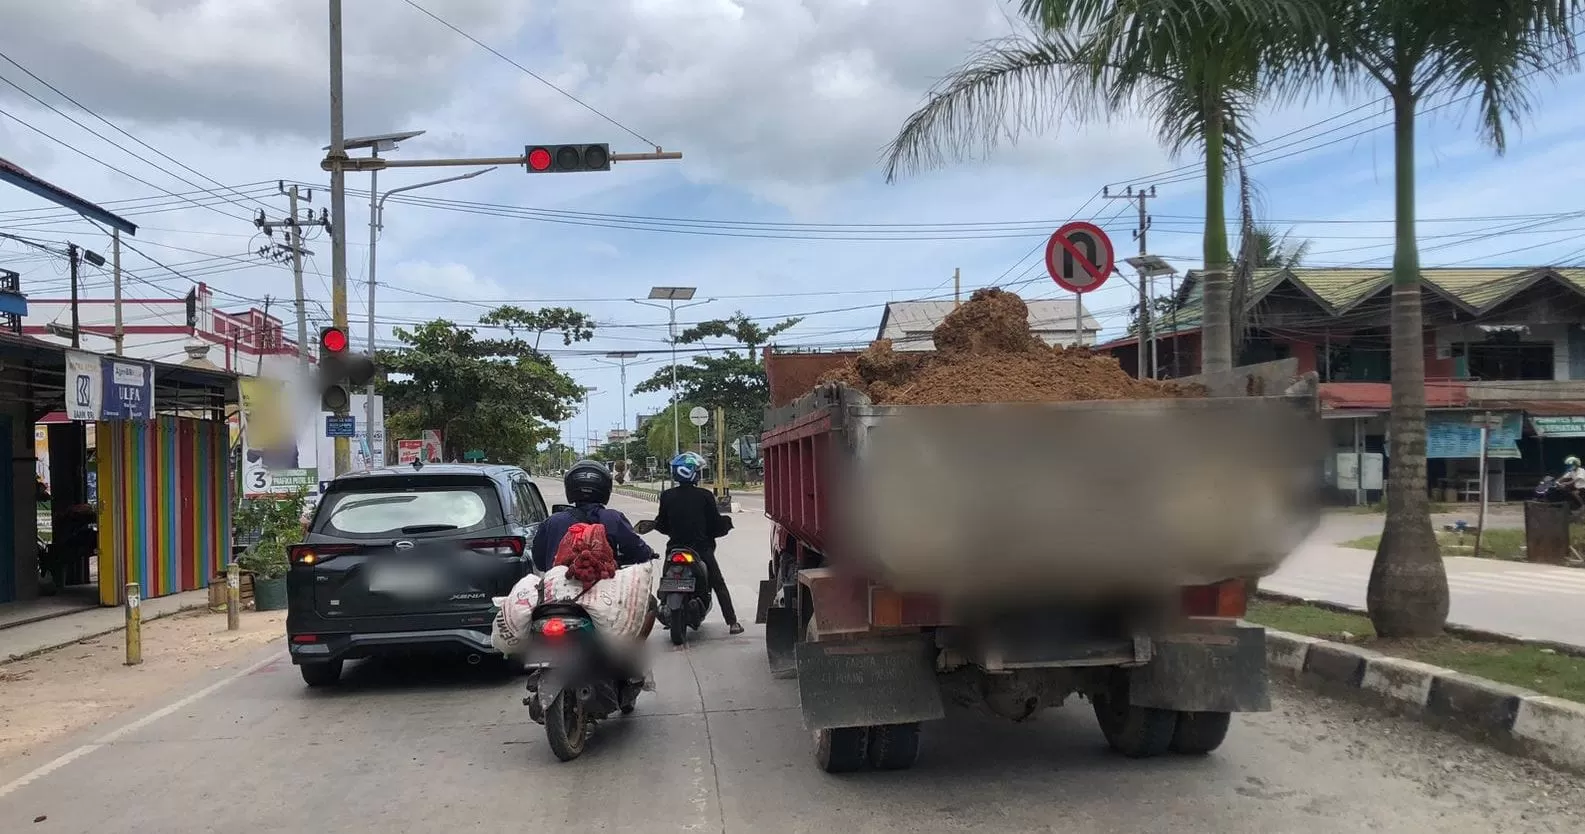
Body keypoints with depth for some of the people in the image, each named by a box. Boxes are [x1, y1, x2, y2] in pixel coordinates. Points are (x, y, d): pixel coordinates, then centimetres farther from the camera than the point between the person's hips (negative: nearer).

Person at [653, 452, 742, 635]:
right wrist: (725, 524, 14)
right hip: (702, 548, -2)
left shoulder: (667, 496, -5)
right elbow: (716, 525, -8)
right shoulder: (704, 496, -12)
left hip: (676, 547, 2)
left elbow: (661, 525, 2)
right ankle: (732, 622, 10)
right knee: (719, 585, 12)